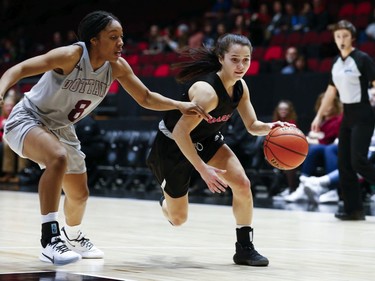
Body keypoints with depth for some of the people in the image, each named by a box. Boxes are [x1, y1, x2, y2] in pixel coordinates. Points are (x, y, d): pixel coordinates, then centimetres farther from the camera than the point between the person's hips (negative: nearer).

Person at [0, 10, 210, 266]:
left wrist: (180, 105, -15)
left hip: (60, 128, 7)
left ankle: (72, 236, 51)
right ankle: (50, 241, -35)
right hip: (28, 120, -7)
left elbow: (146, 98, -1)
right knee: (58, 158, -38)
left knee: (79, 194, 18)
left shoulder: (117, 66, -11)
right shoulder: (71, 56, -30)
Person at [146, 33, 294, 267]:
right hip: (172, 145, -6)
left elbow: (252, 126, -2)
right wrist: (203, 169, -37)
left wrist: (271, 127, -24)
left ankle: (245, 248, -1)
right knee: (178, 219, 6)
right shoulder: (207, 90, -35)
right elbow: (180, 132, -36)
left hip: (205, 141, 6)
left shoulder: (241, 87, -11)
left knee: (242, 184, -15)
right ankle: (168, 201, 44)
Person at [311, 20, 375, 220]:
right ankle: (353, 209, 7)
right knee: (344, 163, 3)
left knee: (358, 161, -17)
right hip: (347, 116, 7)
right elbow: (331, 91, 20)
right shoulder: (336, 63, 12)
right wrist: (319, 116, 18)